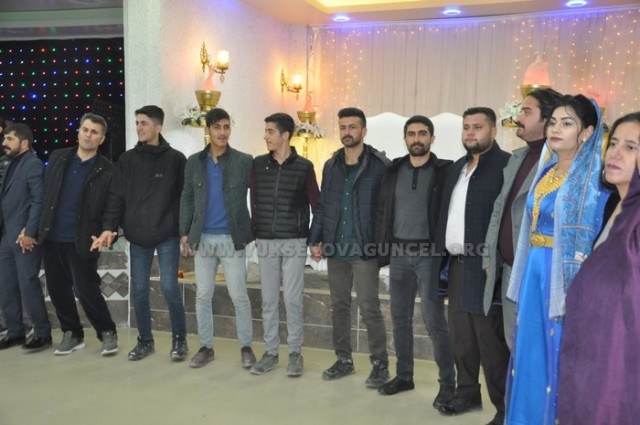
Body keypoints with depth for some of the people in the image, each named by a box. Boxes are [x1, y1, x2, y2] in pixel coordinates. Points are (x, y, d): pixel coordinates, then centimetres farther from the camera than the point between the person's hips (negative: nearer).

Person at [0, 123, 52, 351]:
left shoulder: (33, 164, -8)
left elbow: (39, 201, -17)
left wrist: (29, 232, -21)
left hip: (24, 237, -9)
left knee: (28, 285, -5)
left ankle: (42, 333, 5)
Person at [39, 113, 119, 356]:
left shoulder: (106, 170, -3)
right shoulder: (58, 158, 8)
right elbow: (43, 194, 11)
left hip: (81, 241, -4)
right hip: (51, 237, 4)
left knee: (86, 290, -3)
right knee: (57, 290, 10)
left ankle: (108, 333, 17)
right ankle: (71, 334, 27)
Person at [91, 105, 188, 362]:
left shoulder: (175, 159, -2)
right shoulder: (127, 160, 7)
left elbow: (185, 197, -1)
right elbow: (116, 197, 5)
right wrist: (109, 227, -6)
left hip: (168, 236, -3)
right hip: (137, 237, 4)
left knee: (169, 287, -4)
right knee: (139, 290, 8)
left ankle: (179, 339, 14)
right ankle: (145, 340, 23)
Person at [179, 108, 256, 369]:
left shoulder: (244, 161, -2)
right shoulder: (194, 162, 6)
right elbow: (187, 198, 9)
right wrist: (185, 233, 3)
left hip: (232, 238, -3)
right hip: (203, 239, 3)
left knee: (239, 296, 1)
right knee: (202, 296, 8)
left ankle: (246, 347, 15)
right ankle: (206, 347, 20)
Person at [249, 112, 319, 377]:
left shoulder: (304, 166, -3)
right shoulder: (258, 164, 5)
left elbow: (316, 204, 1)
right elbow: (254, 201, 9)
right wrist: (255, 232, 5)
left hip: (294, 242, -3)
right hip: (265, 242, 3)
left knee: (292, 299, 0)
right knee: (268, 300, 8)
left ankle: (295, 353, 14)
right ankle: (271, 352, 19)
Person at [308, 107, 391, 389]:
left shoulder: (380, 165, -5)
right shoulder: (330, 166, 12)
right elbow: (322, 206, 14)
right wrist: (315, 239, 6)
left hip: (365, 249, -5)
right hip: (335, 249, 6)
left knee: (369, 307, -3)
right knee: (339, 306, 12)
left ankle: (380, 364, 11)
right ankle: (344, 359, 25)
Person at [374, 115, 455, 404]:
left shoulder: (445, 171, -2)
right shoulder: (393, 171, 9)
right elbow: (382, 213, 11)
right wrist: (382, 251, 4)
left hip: (429, 253, -4)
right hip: (399, 253, 5)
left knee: (434, 320, -3)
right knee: (400, 318, 11)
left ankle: (447, 383, 9)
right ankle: (403, 376, 24)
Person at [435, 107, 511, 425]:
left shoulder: (505, 165, -8)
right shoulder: (456, 167, 17)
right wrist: (442, 253, 11)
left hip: (483, 265, -8)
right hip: (457, 264, 8)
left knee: (490, 339, -2)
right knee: (460, 336, 16)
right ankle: (467, 394, 30)